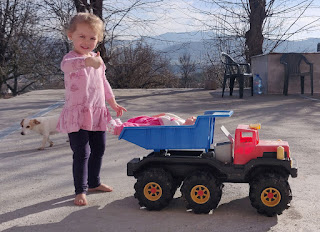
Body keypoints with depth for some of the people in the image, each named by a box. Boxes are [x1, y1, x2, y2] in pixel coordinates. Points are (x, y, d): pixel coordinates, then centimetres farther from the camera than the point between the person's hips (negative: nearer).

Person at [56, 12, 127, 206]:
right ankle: (81, 190, 5)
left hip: (97, 114, 8)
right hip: (77, 115, -7)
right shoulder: (71, 58, -13)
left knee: (98, 150, 17)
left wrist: (113, 103, 25)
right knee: (82, 153, -8)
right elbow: (67, 65, -39)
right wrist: (88, 61, -58)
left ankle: (94, 182, 34)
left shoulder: (97, 59, 11)